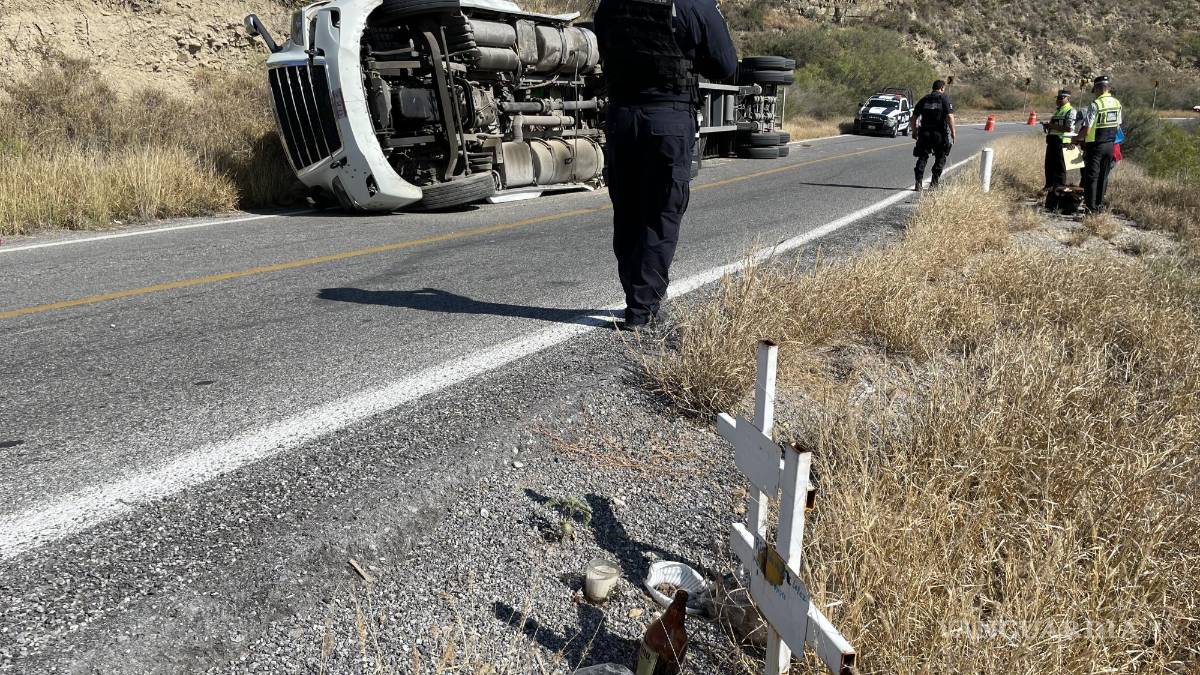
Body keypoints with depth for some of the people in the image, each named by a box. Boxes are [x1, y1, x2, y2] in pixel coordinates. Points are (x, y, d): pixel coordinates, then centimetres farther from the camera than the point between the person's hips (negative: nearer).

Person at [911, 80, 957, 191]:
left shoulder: (924, 100, 10)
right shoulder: (946, 99, -2)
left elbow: (914, 117, 10)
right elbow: (950, 116, -14)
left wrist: (914, 130, 20)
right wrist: (953, 132, -10)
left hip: (924, 133, 3)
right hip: (940, 134, -3)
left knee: (922, 158, 8)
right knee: (940, 158, 12)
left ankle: (918, 183, -4)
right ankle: (934, 183, 11)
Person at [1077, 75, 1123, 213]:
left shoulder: (1095, 105, -17)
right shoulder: (1117, 104, 5)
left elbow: (1086, 129, -18)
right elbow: (1118, 125, 13)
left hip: (1095, 145, -6)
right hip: (1110, 145, 6)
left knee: (1091, 176, 0)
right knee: (1103, 176, 13)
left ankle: (1091, 207, 0)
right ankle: (1100, 205, 19)